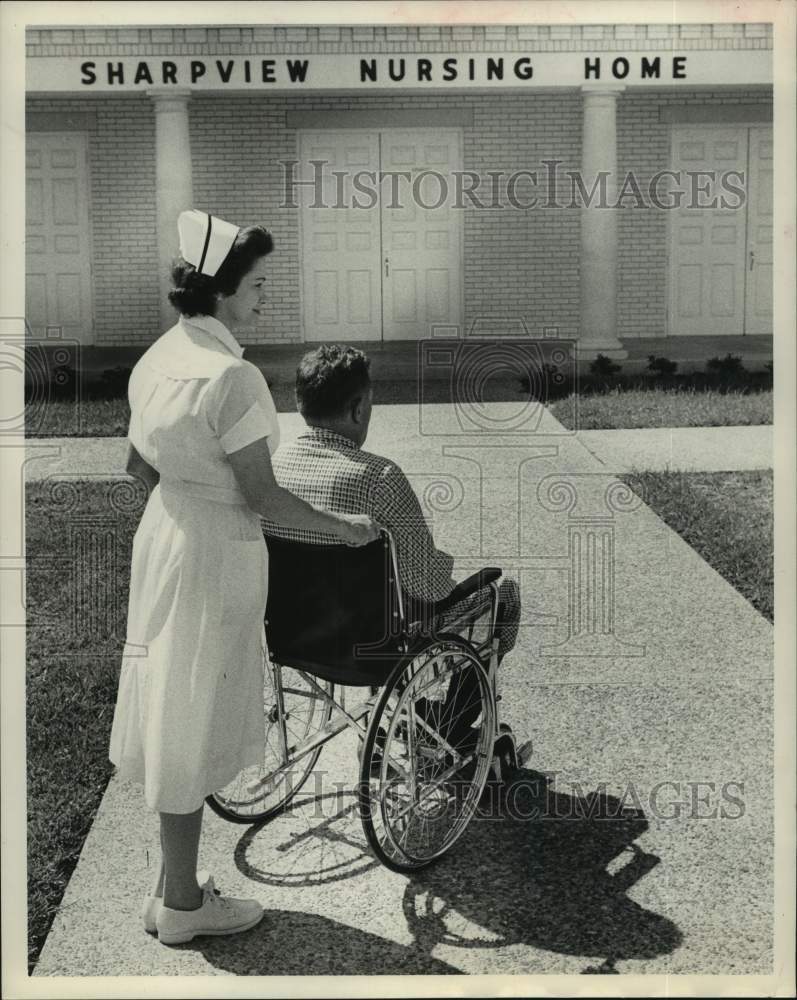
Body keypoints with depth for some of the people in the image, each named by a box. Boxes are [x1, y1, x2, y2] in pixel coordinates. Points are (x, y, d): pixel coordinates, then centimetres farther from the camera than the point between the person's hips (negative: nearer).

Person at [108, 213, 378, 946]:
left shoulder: (159, 356, 5)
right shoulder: (231, 375, -22)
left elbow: (139, 465, 14)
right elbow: (262, 495, -19)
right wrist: (343, 527, -8)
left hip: (164, 533, 9)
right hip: (215, 554, -9)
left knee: (173, 711, 17)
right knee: (194, 720, 3)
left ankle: (173, 884, 31)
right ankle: (181, 903, 19)